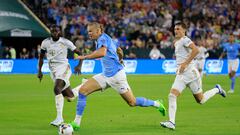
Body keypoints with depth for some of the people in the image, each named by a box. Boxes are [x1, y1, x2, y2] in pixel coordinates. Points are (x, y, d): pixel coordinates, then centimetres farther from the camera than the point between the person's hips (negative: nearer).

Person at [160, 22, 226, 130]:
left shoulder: (184, 39, -10)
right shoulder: (177, 42, 18)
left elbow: (196, 50, -26)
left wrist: (185, 63, -25)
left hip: (190, 72, -8)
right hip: (181, 75, 8)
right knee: (172, 96, -3)